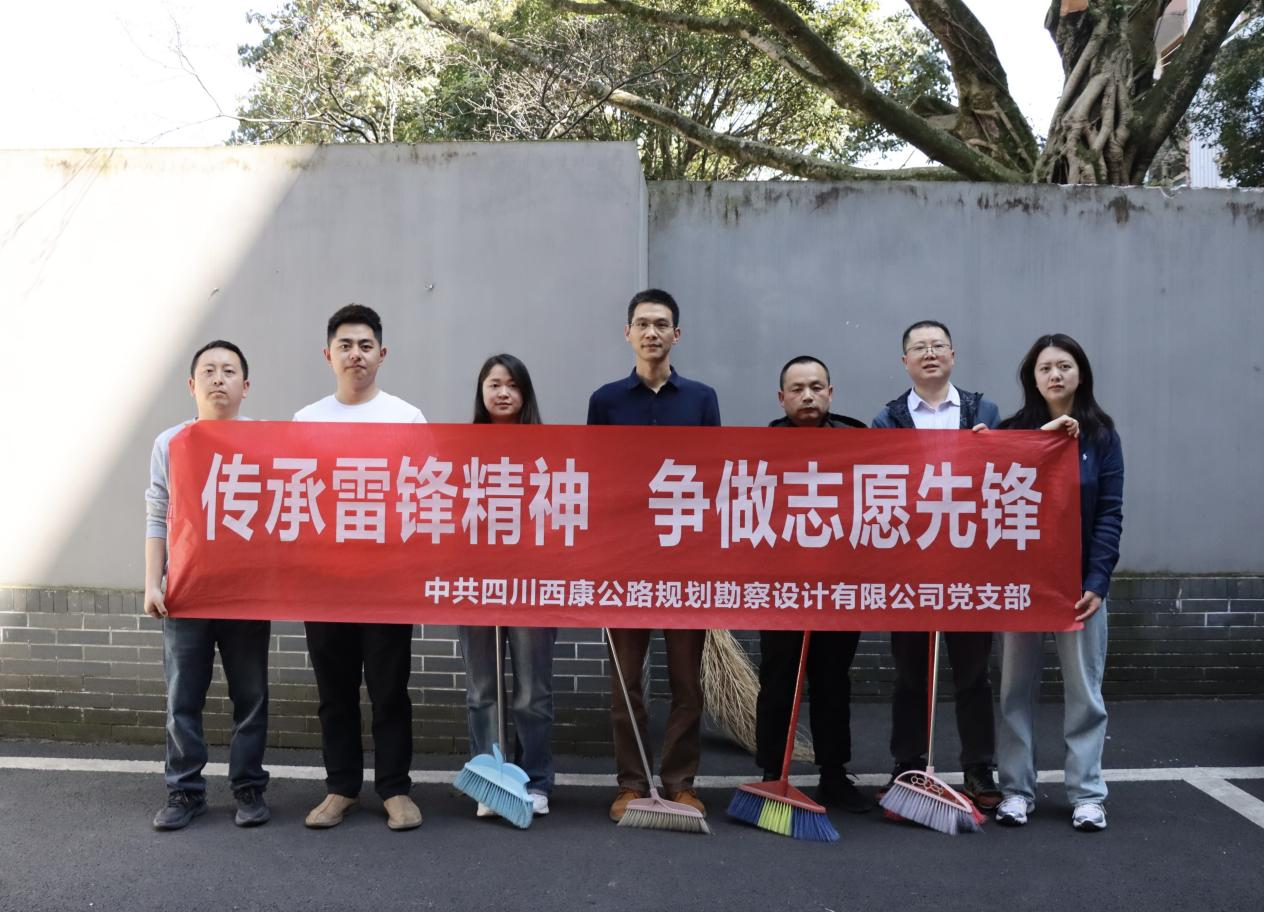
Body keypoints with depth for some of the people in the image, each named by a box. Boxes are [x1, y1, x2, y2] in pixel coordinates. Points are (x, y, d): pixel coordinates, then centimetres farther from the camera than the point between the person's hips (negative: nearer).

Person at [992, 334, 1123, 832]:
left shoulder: (1100, 435, 3)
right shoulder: (1013, 432, 3)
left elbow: (1110, 512, -3)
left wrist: (1098, 580, -12)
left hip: (1081, 579, 0)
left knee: (1084, 691, 5)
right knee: (1017, 689, 6)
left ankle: (1087, 795, 15)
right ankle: (1016, 790, 16)